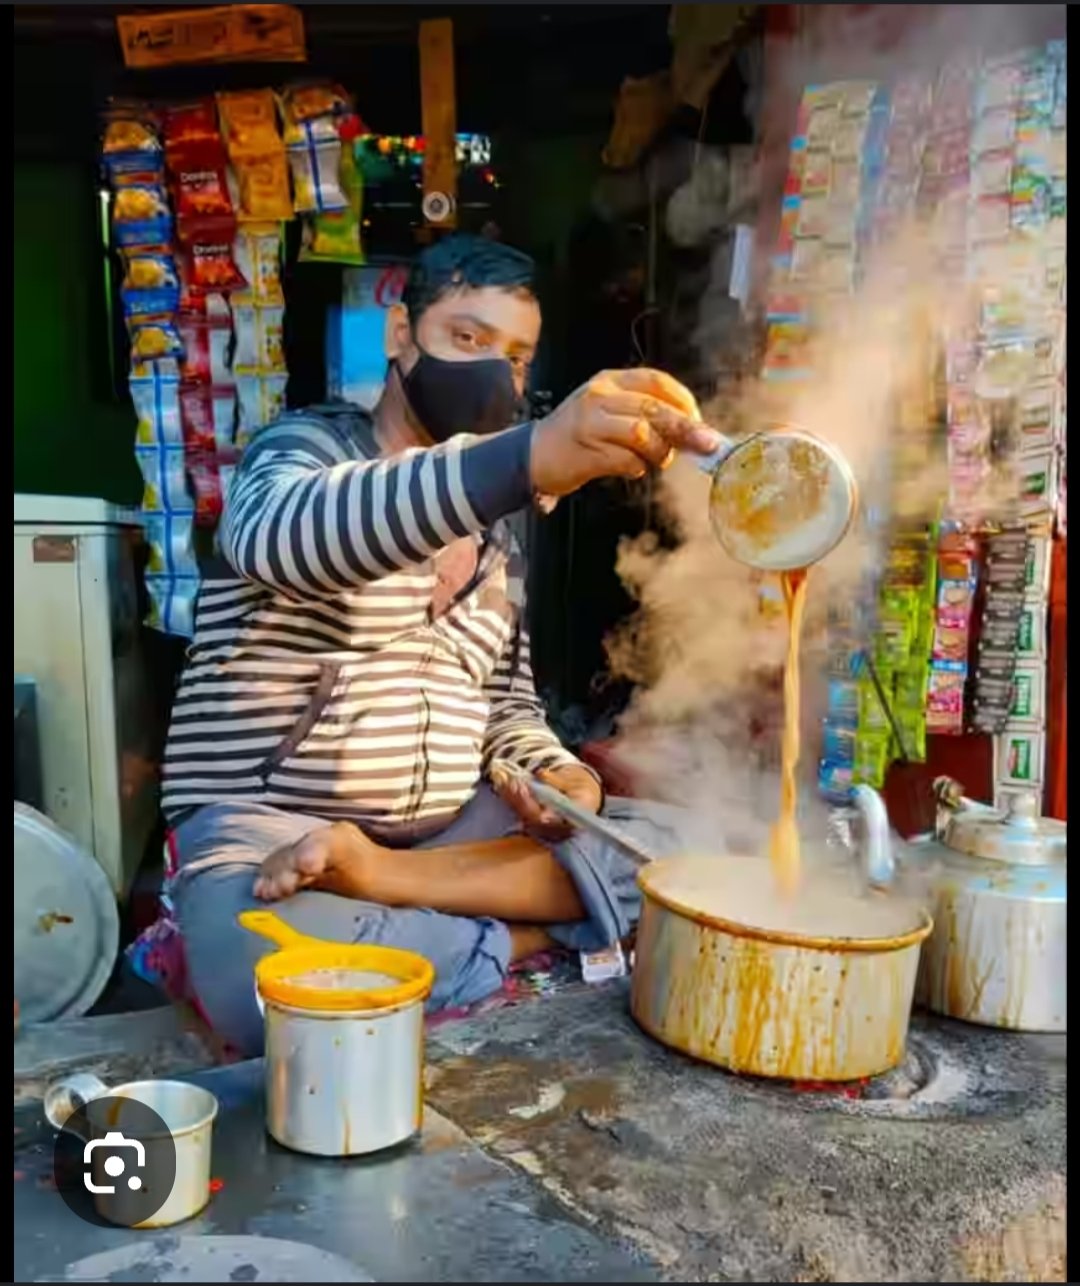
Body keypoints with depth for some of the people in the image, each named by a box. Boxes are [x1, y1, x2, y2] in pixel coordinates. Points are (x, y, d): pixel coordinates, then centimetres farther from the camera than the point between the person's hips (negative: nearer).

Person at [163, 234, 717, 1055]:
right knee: (265, 980, -38)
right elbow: (284, 538, -31)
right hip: (265, 825, -6)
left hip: (451, 827, 6)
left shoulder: (495, 535, 14)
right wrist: (530, 456, -46)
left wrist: (551, 771, -7)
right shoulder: (304, 448, -5)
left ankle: (370, 878, -19)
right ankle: (512, 945, -17)